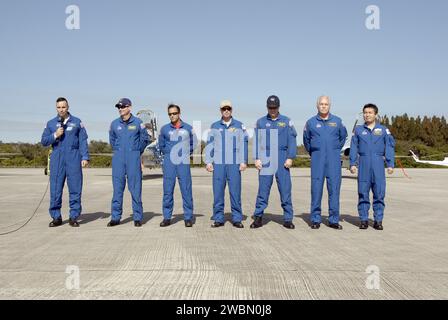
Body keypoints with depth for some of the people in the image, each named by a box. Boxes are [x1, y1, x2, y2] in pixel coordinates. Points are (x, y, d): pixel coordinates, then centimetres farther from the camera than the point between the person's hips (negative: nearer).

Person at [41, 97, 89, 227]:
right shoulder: (51, 123, 13)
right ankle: (56, 217, 11)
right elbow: (43, 141, 11)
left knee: (75, 189, -2)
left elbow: (83, 141, 5)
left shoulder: (77, 122, 9)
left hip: (74, 159, -1)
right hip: (57, 159, 2)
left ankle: (74, 217, 6)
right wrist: (55, 135, -6)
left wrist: (85, 157, -5)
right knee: (55, 189, 1)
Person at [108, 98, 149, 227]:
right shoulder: (114, 123, 7)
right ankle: (115, 217, 10)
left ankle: (137, 217, 6)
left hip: (133, 158, -2)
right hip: (118, 158, 3)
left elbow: (145, 139, 9)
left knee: (135, 188, -1)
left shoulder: (138, 123, -1)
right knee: (117, 188, 3)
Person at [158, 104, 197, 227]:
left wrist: (185, 153, 1)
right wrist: (170, 153, 6)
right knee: (168, 190, 1)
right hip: (169, 163, 1)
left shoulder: (188, 128, 8)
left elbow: (193, 144, 13)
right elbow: (161, 146, 18)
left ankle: (188, 217, 6)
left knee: (186, 190, -2)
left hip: (184, 162, -1)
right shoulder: (164, 129, 10)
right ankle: (167, 217, 9)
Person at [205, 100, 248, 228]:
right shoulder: (215, 126, 12)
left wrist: (243, 161, -3)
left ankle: (237, 219, 6)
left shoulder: (239, 126, 9)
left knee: (235, 191, -1)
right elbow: (209, 145, 9)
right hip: (218, 163, 1)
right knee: (218, 191, 1)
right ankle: (218, 219, 8)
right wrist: (208, 162, 1)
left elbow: (243, 144, 5)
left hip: (234, 164, -1)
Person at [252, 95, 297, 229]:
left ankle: (288, 219, 6)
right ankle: (258, 217, 6)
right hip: (265, 160, 0)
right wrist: (257, 158, -3)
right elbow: (257, 141, 7)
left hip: (282, 160, 0)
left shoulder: (286, 121, 10)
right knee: (263, 189, -1)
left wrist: (290, 158, -6)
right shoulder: (260, 122, 11)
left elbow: (292, 141, 5)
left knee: (285, 189, 0)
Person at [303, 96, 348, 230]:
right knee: (316, 188, -2)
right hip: (317, 159, -1)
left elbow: (343, 137, 22)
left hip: (334, 159, 1)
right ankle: (315, 219, 6)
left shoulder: (337, 121, 7)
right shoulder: (311, 122, 5)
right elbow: (306, 140, 19)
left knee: (334, 187, 0)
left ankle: (334, 219, 7)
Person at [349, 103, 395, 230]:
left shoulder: (383, 130, 8)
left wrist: (390, 164, -2)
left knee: (379, 193, 0)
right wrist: (353, 164, 0)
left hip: (378, 164, 0)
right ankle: (364, 219, 10)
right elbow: (353, 148, 8)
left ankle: (378, 220, 9)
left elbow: (389, 147, 5)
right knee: (363, 193, 2)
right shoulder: (358, 130, 10)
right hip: (364, 164, 1)